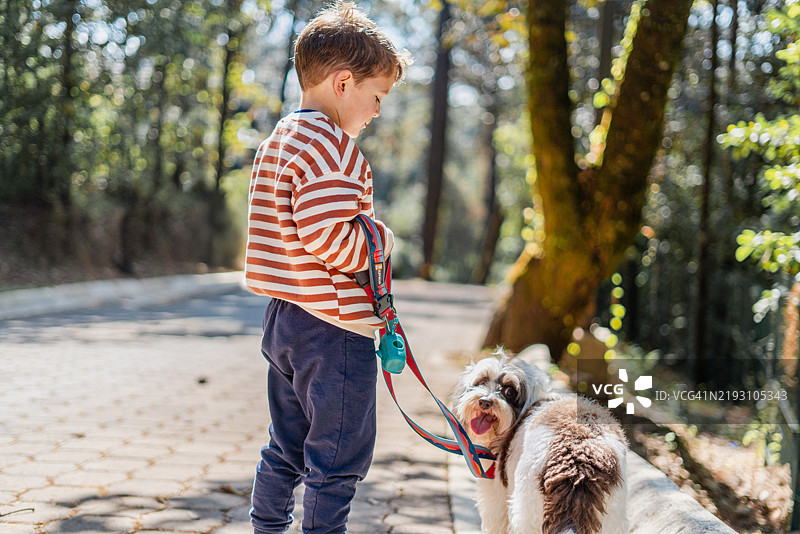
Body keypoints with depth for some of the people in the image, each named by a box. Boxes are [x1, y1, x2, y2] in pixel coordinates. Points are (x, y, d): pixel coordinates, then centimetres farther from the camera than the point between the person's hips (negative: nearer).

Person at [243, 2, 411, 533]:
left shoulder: (276, 142, 14)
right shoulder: (332, 146, -17)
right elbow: (329, 237, -26)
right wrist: (382, 241, -9)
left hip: (282, 320, 10)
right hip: (334, 326, -10)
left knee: (287, 449, 20)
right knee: (339, 459, 1)